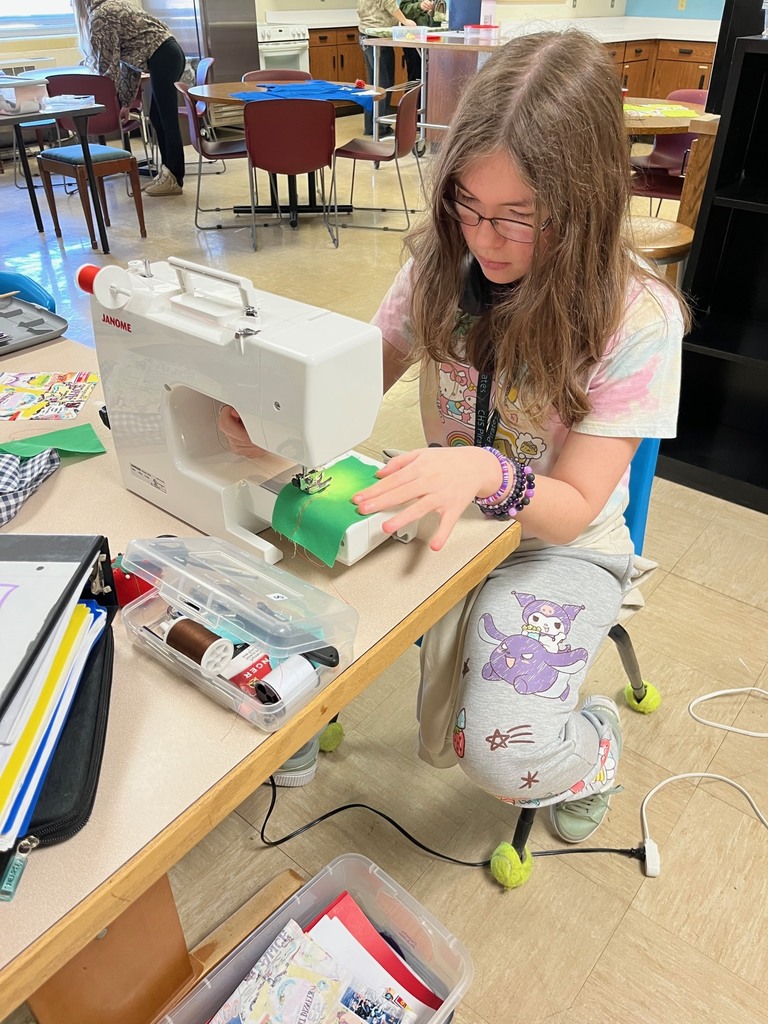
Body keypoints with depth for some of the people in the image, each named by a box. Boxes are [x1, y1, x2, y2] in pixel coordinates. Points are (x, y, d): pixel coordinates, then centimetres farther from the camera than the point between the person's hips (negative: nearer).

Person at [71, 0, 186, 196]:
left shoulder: (99, 16, -5)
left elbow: (108, 66, -6)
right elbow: (127, 59, 22)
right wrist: (125, 102, 19)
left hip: (162, 59, -9)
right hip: (170, 54, 9)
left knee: (167, 119, -5)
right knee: (158, 118, 13)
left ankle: (174, 180, -1)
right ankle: (168, 173, 17)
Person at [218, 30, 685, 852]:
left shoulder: (636, 319, -21)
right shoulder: (442, 267, -9)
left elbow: (575, 506, -20)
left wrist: (486, 472, -42)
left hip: (562, 544, -3)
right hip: (446, 515, 4)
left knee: (501, 755, -23)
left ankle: (593, 746, 15)